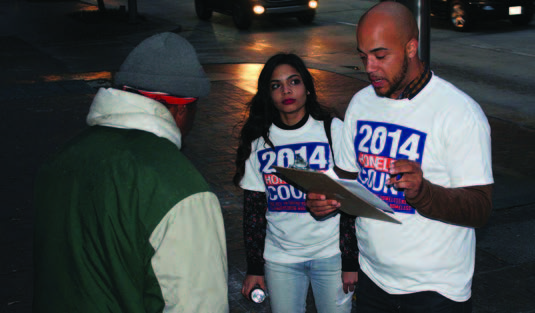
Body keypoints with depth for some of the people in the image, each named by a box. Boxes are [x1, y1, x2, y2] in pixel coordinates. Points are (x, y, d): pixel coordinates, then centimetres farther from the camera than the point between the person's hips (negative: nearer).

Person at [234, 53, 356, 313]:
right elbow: (253, 208, 4)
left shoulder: (334, 131, -5)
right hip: (279, 259, 2)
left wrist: (351, 262, -5)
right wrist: (254, 267, 4)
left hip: (330, 254, -2)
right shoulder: (258, 142, 1)